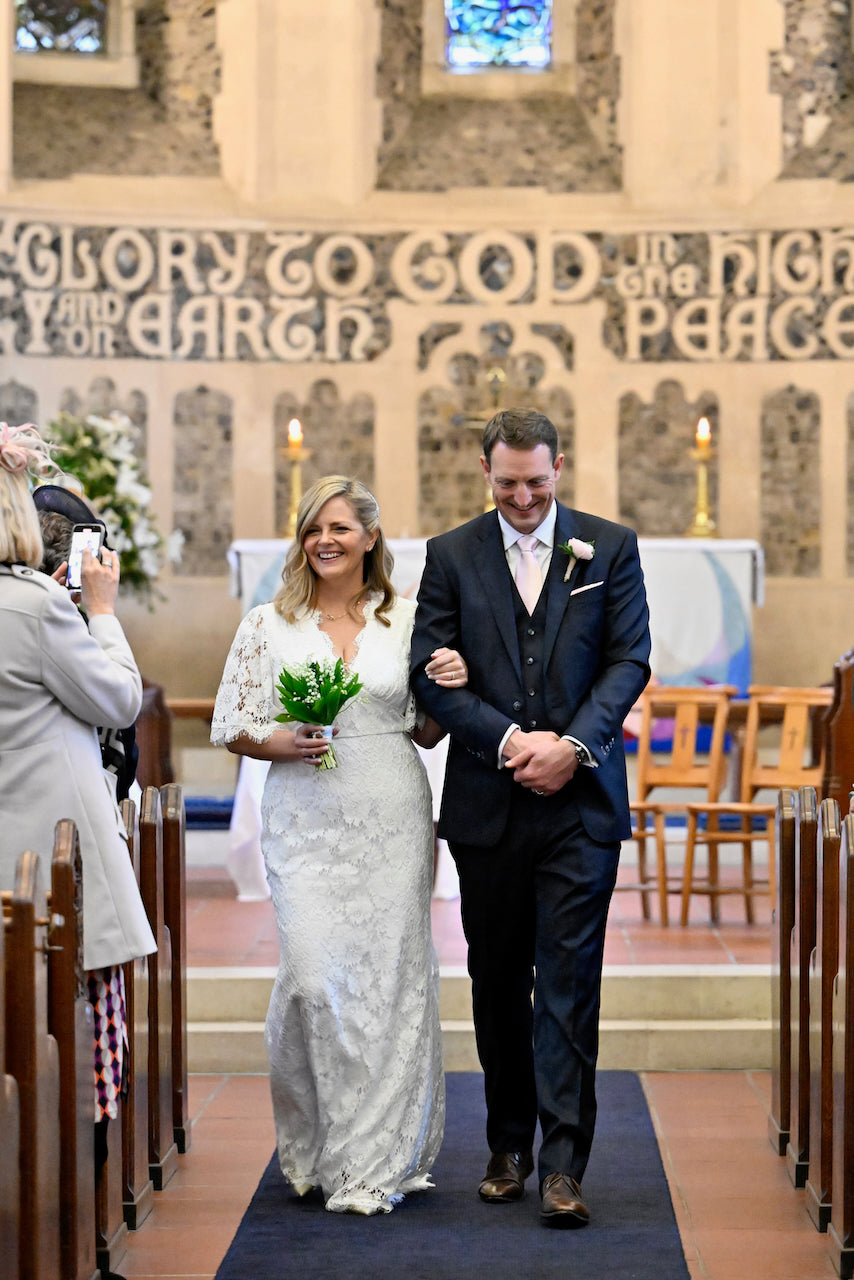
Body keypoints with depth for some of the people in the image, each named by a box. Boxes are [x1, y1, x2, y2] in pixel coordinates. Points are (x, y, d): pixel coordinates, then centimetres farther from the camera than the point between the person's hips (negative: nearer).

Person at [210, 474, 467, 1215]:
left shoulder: (405, 620, 7)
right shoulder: (269, 625, 5)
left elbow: (426, 732, 13)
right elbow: (231, 726, 7)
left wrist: (450, 689, -6)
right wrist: (283, 744, -12)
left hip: (393, 817, 1)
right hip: (307, 821, -1)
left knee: (392, 973, -1)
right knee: (314, 974, -11)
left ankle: (377, 1159, 10)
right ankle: (316, 1138, 13)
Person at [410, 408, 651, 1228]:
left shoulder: (610, 547, 5)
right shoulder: (451, 555, 5)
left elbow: (629, 661, 0)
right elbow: (430, 671, -1)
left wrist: (573, 744, -14)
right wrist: (509, 740, -13)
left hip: (580, 800, -2)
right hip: (487, 805, 2)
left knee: (568, 982, -6)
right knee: (497, 983, 11)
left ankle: (563, 1166, -5)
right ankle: (508, 1146, 23)